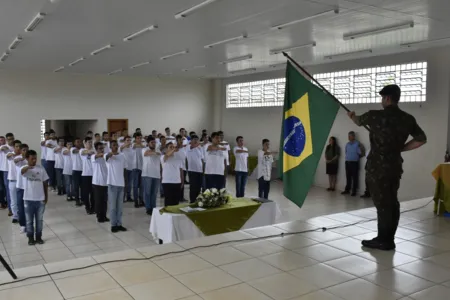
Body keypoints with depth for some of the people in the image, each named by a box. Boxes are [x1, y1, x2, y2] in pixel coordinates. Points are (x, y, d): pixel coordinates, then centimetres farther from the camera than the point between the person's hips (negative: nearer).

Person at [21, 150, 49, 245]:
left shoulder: (41, 169, 1)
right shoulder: (25, 168, -7)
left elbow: (45, 183, 7)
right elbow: (22, 171, -34)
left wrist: (46, 196, 7)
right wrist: (28, 167, -57)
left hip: (40, 199, 2)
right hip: (28, 199, -2)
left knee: (39, 220, 12)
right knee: (29, 220, 9)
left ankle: (39, 237, 24)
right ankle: (30, 238, 22)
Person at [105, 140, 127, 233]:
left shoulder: (122, 156, 8)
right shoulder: (108, 155, -6)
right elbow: (106, 157, -32)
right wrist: (111, 154, -57)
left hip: (121, 183, 5)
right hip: (112, 183, -5)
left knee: (120, 205, 11)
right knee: (112, 205, 1)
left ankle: (119, 224, 18)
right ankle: (113, 225, 8)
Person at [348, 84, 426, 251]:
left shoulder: (376, 115, -10)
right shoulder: (408, 119, 3)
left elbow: (358, 121, 12)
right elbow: (421, 139, 11)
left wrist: (352, 116, 36)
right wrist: (400, 148, 14)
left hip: (377, 167, -6)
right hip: (395, 166, 6)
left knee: (382, 203, -1)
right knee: (392, 202, 11)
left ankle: (383, 240, 5)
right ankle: (389, 239, 19)